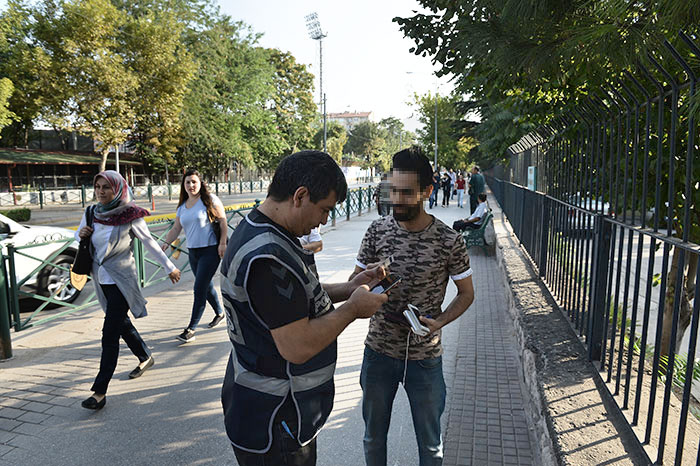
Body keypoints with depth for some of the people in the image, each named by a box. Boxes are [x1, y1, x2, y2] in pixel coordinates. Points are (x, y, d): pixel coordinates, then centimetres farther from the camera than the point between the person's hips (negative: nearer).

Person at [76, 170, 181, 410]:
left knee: (110, 332, -7)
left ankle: (100, 391, -1)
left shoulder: (129, 215, -13)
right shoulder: (92, 212, 2)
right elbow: (79, 234, 19)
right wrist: (81, 233, -7)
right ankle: (145, 358, 41)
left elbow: (149, 242, -4)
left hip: (122, 280, -6)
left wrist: (169, 267, 2)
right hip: (102, 279, 7)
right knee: (121, 323, 19)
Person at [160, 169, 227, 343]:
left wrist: (222, 243, -13)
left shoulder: (209, 199, -7)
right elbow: (176, 228, 12)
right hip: (192, 252, 7)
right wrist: (166, 243, -5)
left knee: (199, 289, -8)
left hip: (210, 250, -7)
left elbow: (222, 220, -7)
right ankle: (219, 312, 38)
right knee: (206, 286, 16)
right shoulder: (182, 206, 11)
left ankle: (191, 329, -2)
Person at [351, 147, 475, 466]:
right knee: (374, 436, 23)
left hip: (424, 357, -2)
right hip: (378, 352, 2)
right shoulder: (377, 231, -7)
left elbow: (466, 293, -1)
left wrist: (439, 322, -19)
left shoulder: (448, 241, -14)